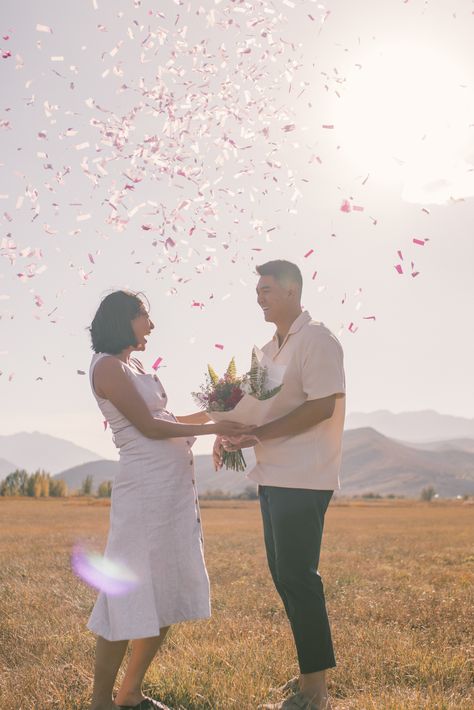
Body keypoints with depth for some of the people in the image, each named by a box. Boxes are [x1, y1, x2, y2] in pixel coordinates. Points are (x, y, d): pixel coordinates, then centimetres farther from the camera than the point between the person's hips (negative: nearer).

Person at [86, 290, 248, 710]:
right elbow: (149, 427, -12)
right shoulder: (109, 366, -8)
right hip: (145, 488, -9)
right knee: (131, 593, -4)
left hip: (174, 487, 9)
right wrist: (212, 429, -7)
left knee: (169, 593, 11)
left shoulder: (134, 366, 19)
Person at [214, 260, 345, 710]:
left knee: (297, 578, -6)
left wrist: (256, 434, -19)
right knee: (284, 576, 14)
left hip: (302, 481, -9)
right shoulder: (269, 350, 18)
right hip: (274, 478, 9)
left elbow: (321, 406, -19)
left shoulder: (316, 340, -10)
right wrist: (231, 432, 1)